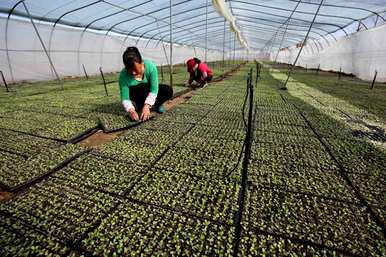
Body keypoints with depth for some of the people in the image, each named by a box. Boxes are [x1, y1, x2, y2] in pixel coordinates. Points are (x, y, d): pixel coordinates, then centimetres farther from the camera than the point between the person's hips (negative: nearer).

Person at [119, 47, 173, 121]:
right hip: (135, 96, -2)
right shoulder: (123, 75, -29)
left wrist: (147, 106, -41)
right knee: (143, 87, -36)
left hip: (149, 94, 2)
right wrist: (131, 111, -45)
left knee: (168, 91, -24)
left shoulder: (150, 66, -30)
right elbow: (125, 98, -27)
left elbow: (154, 90, -32)